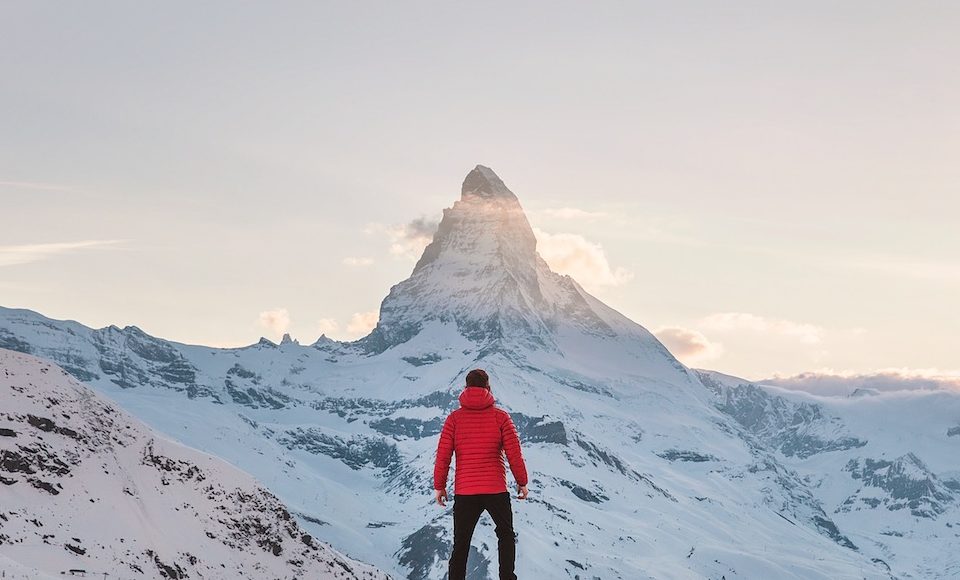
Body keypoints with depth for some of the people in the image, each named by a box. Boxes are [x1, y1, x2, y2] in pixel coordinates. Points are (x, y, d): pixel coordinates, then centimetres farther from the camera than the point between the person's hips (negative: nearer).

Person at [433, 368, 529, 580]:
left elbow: (443, 456, -3)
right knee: (506, 535, 20)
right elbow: (514, 454, -3)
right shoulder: (500, 416, -3)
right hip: (496, 490, 0)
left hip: (464, 492, 1)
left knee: (461, 545, 9)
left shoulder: (454, 418, 0)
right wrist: (522, 482, 9)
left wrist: (439, 486, 8)